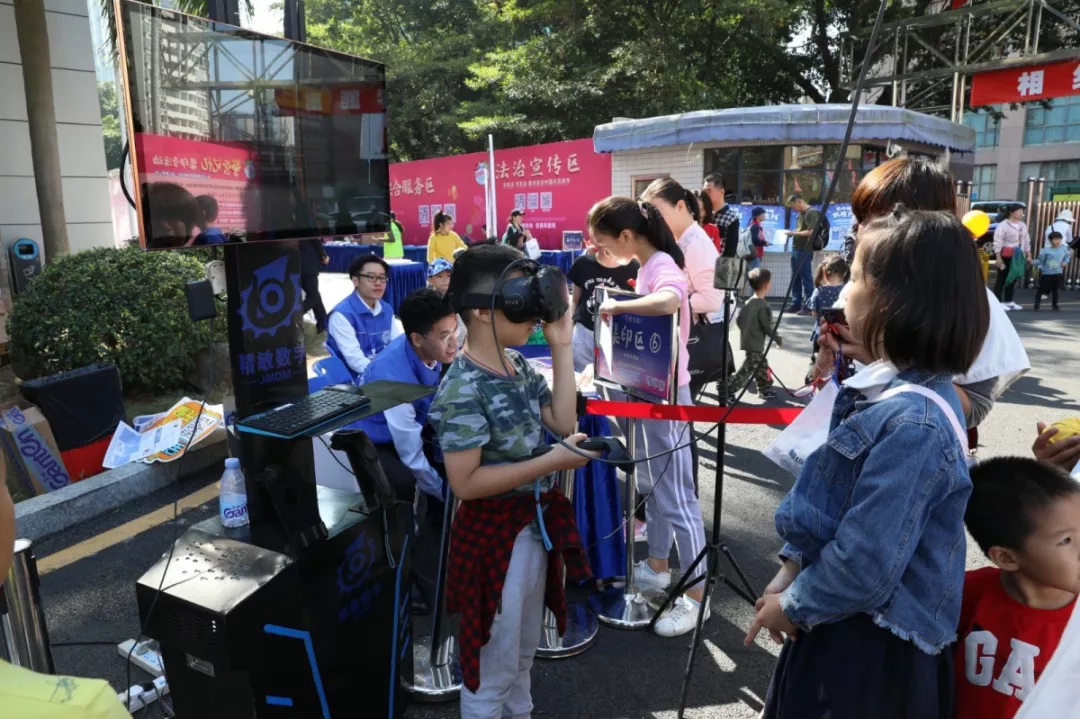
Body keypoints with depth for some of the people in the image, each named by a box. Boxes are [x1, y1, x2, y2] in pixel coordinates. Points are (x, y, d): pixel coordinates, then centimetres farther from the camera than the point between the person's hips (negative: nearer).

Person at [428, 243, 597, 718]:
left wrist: (562, 347, -4)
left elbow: (563, 422, 0)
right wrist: (550, 462, -25)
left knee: (523, 653, 27)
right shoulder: (463, 389, -24)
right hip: (494, 533, -8)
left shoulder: (518, 365, 1)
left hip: (534, 523, 8)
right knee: (492, 668, 13)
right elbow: (465, 483, -25)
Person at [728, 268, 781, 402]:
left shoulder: (749, 302, 7)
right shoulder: (763, 305, -18)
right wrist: (778, 339, -2)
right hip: (755, 344, -9)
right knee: (747, 370, -5)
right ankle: (728, 391, -5)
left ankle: (764, 390, 32)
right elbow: (768, 327, -16)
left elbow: (739, 320, 11)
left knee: (762, 366, 20)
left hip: (748, 341, 9)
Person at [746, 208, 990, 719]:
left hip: (876, 643, -8)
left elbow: (867, 566, -27)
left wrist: (792, 604, -11)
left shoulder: (914, 422, -29)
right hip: (843, 621, 8)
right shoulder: (887, 385, 0)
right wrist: (791, 568, 3)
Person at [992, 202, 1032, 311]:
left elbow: (1026, 241, 19)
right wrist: (998, 257, -19)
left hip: (1018, 256, 7)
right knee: (1001, 279, -5)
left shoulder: (1023, 226, 14)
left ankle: (1008, 301, 19)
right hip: (1006, 256, -7)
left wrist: (1029, 255, 13)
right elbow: (998, 242, -14)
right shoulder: (1003, 225, -10)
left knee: (1013, 279, 11)